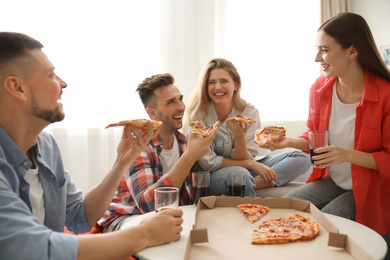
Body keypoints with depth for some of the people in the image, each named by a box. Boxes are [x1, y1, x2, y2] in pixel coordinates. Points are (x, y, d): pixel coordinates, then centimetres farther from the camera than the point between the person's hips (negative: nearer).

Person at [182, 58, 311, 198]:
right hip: (209, 177, -5)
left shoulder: (250, 112, -6)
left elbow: (242, 159, -7)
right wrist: (250, 164, -15)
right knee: (238, 173, -41)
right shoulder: (196, 114, -14)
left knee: (301, 158, -11)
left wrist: (240, 138, -28)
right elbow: (207, 163, -14)